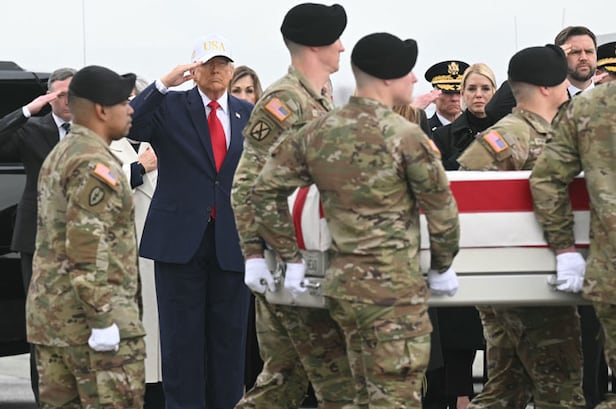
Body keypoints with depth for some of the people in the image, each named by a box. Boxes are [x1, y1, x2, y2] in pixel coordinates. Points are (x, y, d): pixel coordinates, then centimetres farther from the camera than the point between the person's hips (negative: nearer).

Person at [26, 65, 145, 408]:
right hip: (89, 314, -10)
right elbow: (89, 249, -21)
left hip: (49, 314, 10)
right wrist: (103, 320, -22)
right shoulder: (96, 165, -14)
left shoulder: (59, 156, 18)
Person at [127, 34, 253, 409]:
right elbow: (129, 126, -16)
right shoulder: (170, 107, 1)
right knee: (182, 337, 0)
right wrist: (164, 83, -22)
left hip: (232, 241, 3)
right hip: (181, 238, -2)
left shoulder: (249, 114, 10)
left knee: (229, 337, 6)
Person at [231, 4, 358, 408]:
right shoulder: (283, 101, -13)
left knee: (285, 375, 11)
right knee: (339, 374, -9)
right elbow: (248, 185, -16)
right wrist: (254, 255, -20)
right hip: (288, 258, -9)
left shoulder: (322, 101, 15)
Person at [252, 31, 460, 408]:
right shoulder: (406, 136, -12)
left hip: (340, 284, 7)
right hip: (394, 288, -7)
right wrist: (443, 267, 9)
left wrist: (290, 257, 13)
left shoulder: (317, 133, 5)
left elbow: (266, 190, 6)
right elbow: (440, 208, -7)